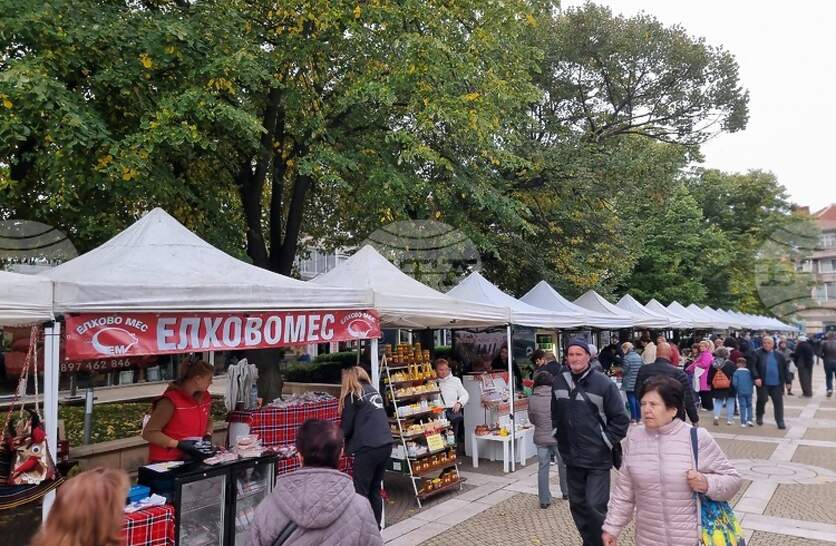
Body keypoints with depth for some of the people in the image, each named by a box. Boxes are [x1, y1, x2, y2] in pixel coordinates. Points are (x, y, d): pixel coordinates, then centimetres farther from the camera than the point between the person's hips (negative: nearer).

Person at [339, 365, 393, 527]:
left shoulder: (353, 395, -1)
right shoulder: (374, 391, 18)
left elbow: (347, 427, 0)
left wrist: (344, 441, 22)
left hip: (368, 447, -7)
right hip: (386, 444, 7)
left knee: (361, 491, 2)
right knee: (375, 490, 16)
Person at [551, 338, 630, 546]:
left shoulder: (603, 383, -12)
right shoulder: (559, 382, 2)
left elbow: (620, 419, -7)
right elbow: (554, 415, 15)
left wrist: (606, 442, -9)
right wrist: (559, 440, 10)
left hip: (598, 459, -5)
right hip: (572, 458, 5)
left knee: (595, 506, -6)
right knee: (577, 505, 15)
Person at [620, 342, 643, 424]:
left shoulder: (627, 358, -15)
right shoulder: (638, 356, 5)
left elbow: (624, 371, -11)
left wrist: (621, 375, 10)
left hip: (629, 383, -6)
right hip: (638, 383, 6)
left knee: (631, 399, -1)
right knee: (637, 399, 12)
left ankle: (633, 418, 1)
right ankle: (639, 416, 17)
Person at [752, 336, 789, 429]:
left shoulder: (779, 355, 7)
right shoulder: (757, 354, -3)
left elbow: (784, 368, 11)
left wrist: (787, 381, 8)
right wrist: (756, 377, -21)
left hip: (777, 383, 2)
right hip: (763, 383, -2)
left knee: (778, 402, 4)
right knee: (762, 400, 4)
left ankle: (780, 421, 11)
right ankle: (759, 417, 25)